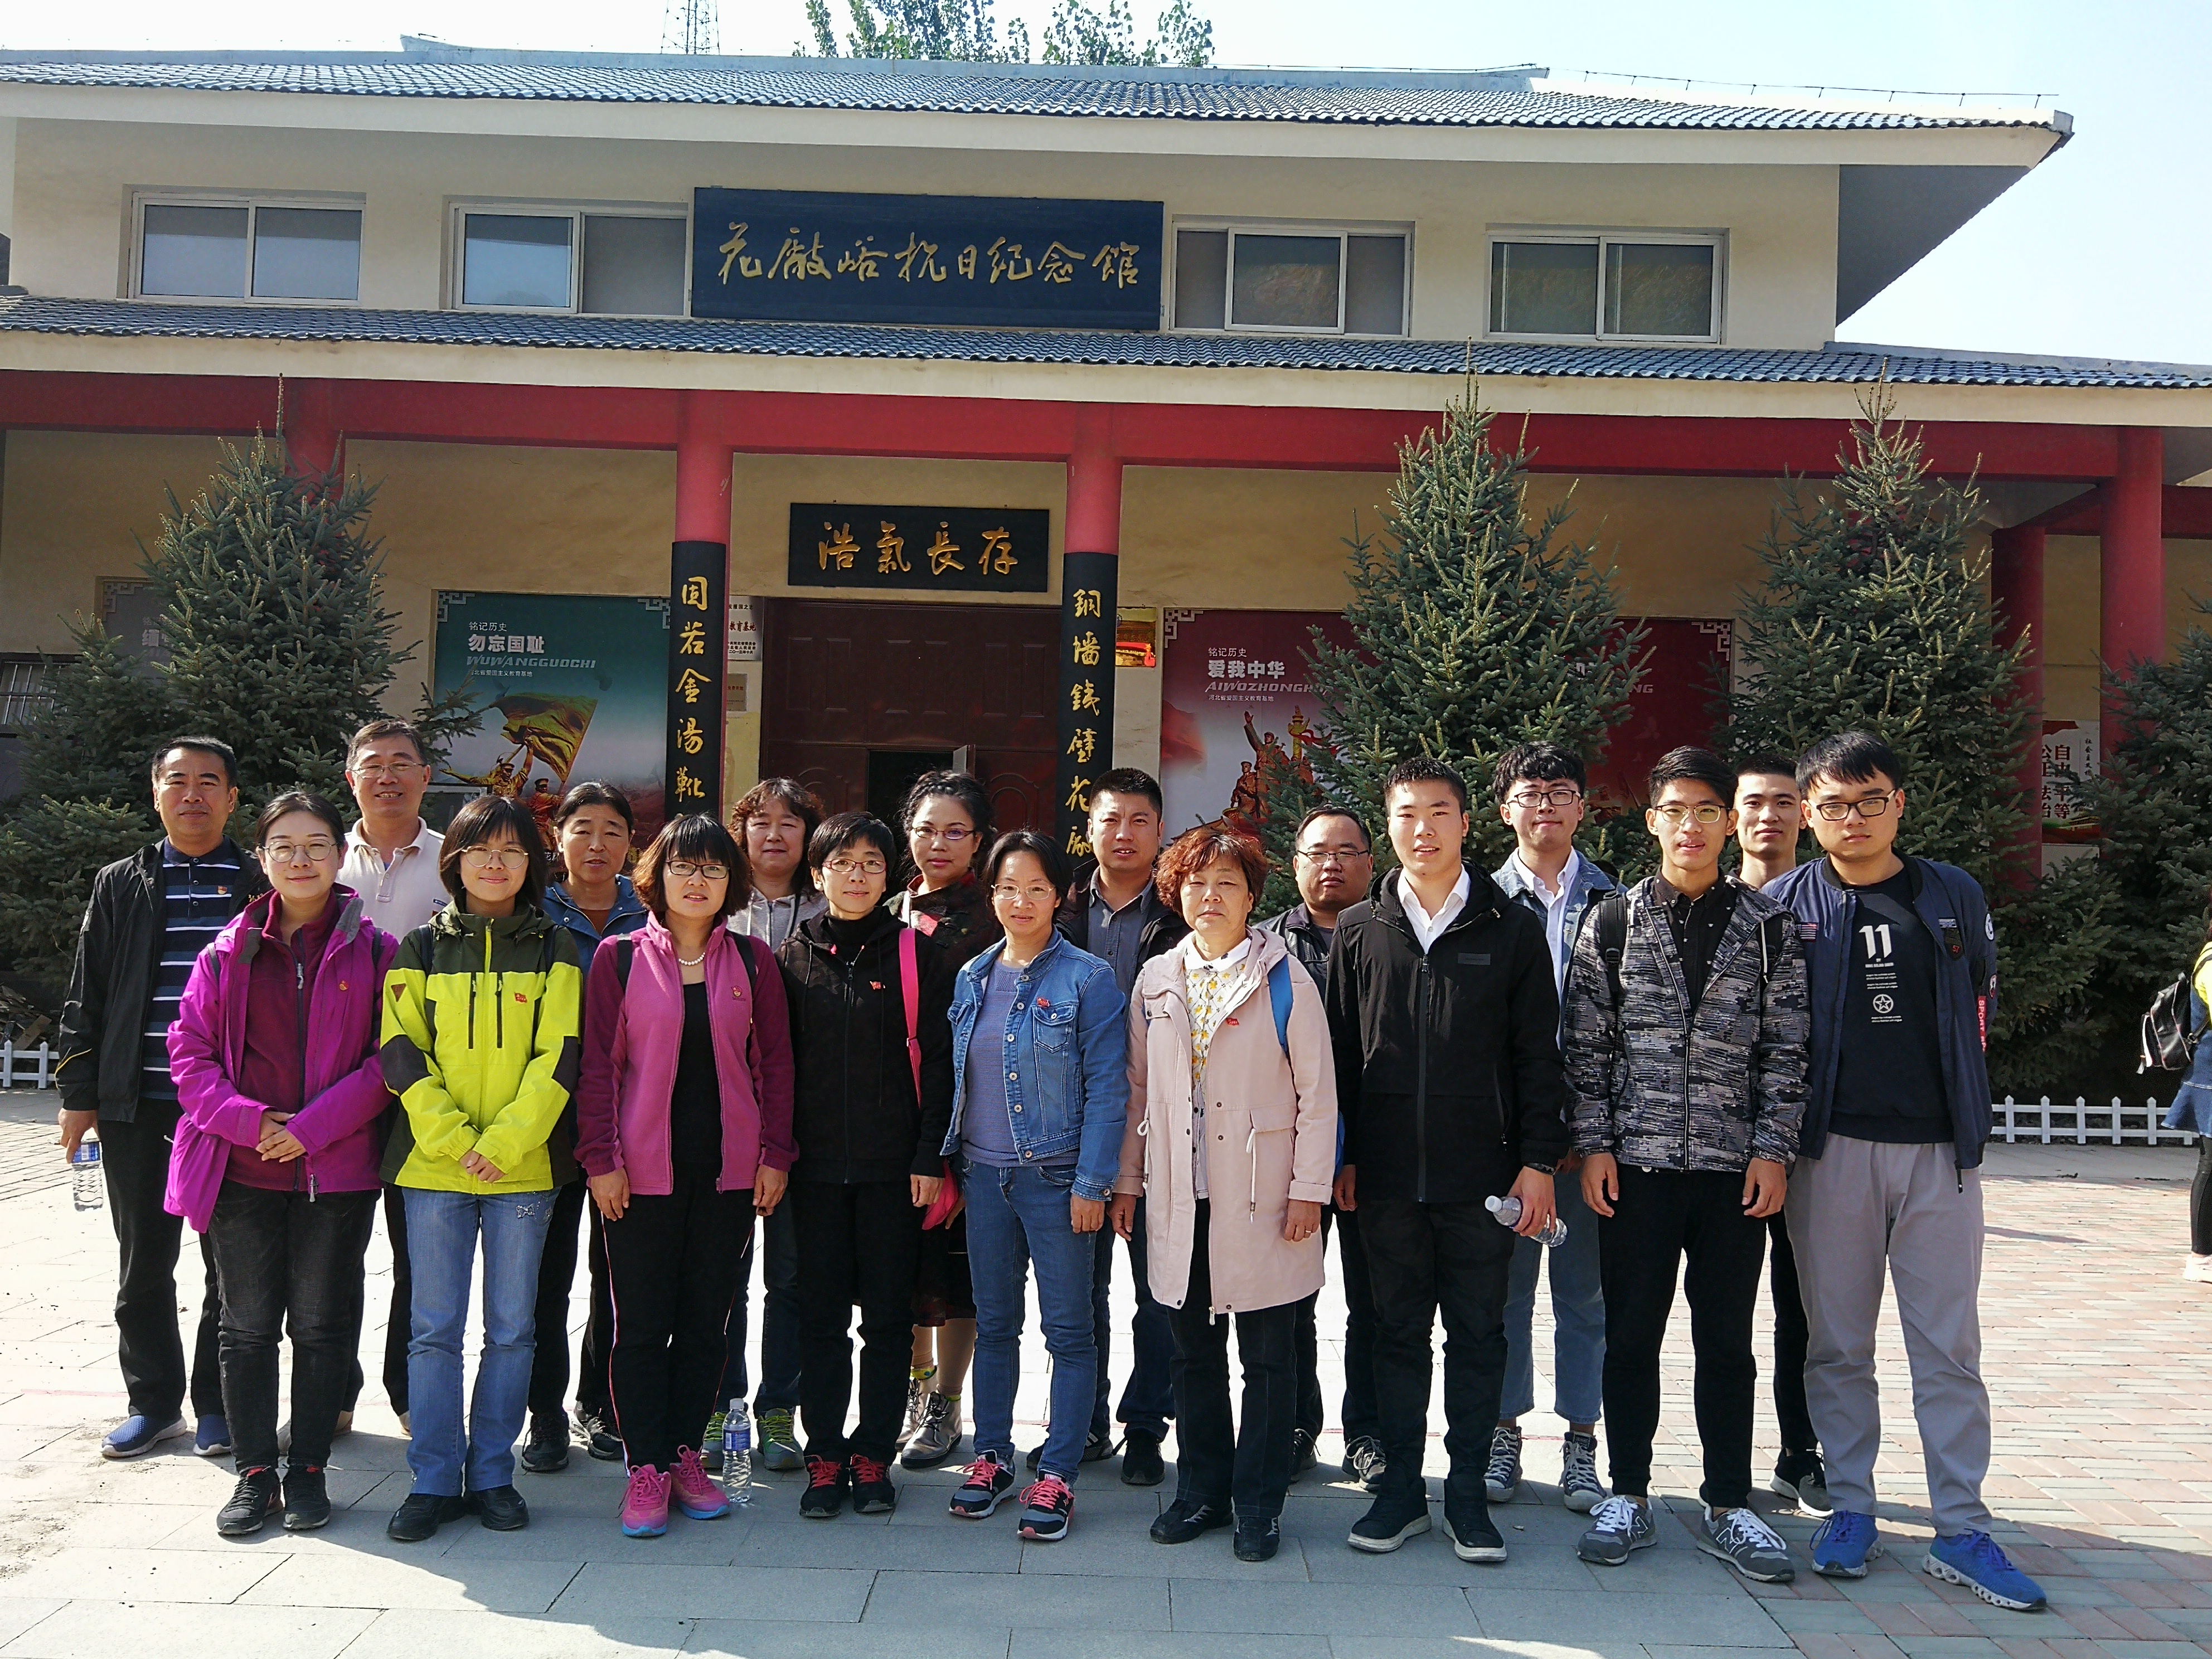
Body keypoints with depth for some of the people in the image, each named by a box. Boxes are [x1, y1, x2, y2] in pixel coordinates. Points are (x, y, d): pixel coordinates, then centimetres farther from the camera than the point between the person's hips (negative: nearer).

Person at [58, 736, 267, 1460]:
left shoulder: (263, 889, 3)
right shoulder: (120, 886, 10)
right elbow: (86, 998, 10)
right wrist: (78, 1095, 4)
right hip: (137, 1108, 2)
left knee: (231, 1263, 4)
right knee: (143, 1263, 10)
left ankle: (217, 1404, 18)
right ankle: (154, 1402, 24)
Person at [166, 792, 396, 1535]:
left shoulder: (375, 952, -1)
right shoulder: (229, 953, 7)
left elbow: (389, 1058, -5)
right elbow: (190, 1053, 5)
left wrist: (311, 1128, -14)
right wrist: (250, 1119, -11)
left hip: (337, 1171, -2)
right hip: (242, 1168, 2)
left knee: (322, 1325, 7)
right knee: (248, 1325, 9)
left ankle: (308, 1469, 20)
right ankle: (255, 1473, 21)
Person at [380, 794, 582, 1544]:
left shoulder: (554, 949, 5)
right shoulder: (421, 947, 7)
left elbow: (557, 1057, -2)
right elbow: (401, 1052, 0)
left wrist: (505, 1143, -13)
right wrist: (451, 1140, -12)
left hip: (523, 1167, 0)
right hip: (432, 1168, 0)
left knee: (511, 1329, 6)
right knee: (434, 1328, 5)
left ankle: (492, 1474, 18)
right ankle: (434, 1480, 16)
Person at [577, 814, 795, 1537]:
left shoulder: (752, 962, 6)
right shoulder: (620, 957, 1)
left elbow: (774, 1063, 7)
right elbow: (599, 1062, -1)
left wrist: (774, 1154, 1)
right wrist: (602, 1156, -8)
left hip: (729, 1171, 2)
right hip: (642, 1171, -2)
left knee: (706, 1321, 9)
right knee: (642, 1324, 3)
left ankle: (685, 1455, 22)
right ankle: (646, 1468, 14)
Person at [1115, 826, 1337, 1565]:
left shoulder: (1284, 980, -3)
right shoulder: (1156, 981, 9)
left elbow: (1318, 1094, -3)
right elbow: (1138, 1089, 13)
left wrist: (1309, 1189, -7)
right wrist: (1127, 1179, 10)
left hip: (1260, 1199, -3)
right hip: (1180, 1198, 4)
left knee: (1266, 1357, 5)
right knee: (1193, 1351, 13)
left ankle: (1258, 1504, 18)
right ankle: (1201, 1490, 27)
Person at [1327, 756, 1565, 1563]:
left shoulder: (1512, 929, 2)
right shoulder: (1359, 930, 6)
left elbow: (1538, 1056, 2)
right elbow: (1340, 1051, 8)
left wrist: (1538, 1161, -3)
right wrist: (1340, 1156, 3)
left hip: (1483, 1176, -1)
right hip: (1388, 1177, 1)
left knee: (1478, 1336, 7)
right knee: (1398, 1333, 10)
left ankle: (1468, 1491, 20)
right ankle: (1401, 1487, 22)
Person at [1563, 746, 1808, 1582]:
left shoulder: (1768, 926, 5)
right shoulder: (1611, 922, 3)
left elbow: (1785, 1050, 4)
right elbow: (1587, 1046, 3)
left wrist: (1773, 1150, -3)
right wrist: (1594, 1145, -3)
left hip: (1735, 1168, 0)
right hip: (1635, 1166, 0)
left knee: (1727, 1342, 9)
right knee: (1631, 1336, 8)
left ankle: (1728, 1507, 21)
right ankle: (1629, 1497, 21)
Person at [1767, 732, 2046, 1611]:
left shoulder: (1955, 897, 6)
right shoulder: (1786, 905, 0)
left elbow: (1980, 1001, 18)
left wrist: (1962, 1109, 15)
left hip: (1939, 1150, 1)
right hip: (1831, 1150, -1)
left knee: (1950, 1348, 4)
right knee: (1838, 1344, 7)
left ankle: (1961, 1532, 13)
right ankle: (1851, 1509, 19)